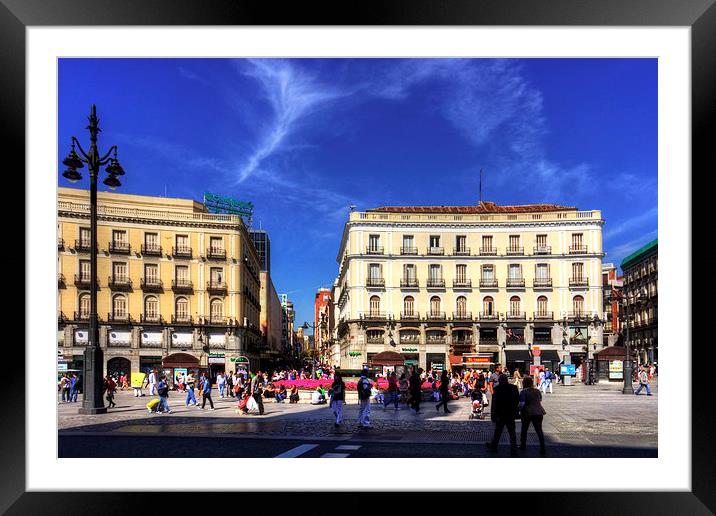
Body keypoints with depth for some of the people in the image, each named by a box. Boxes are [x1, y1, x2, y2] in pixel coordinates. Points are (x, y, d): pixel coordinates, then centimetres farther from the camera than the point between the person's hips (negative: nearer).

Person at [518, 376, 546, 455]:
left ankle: (523, 446, 27)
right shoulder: (537, 391, 6)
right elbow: (540, 401, 15)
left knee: (524, 429, 17)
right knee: (539, 430, 3)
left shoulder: (523, 392, -10)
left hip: (527, 413, -3)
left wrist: (518, 409, 1)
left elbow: (521, 404, -16)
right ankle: (542, 449, -5)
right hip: (538, 412, 3)